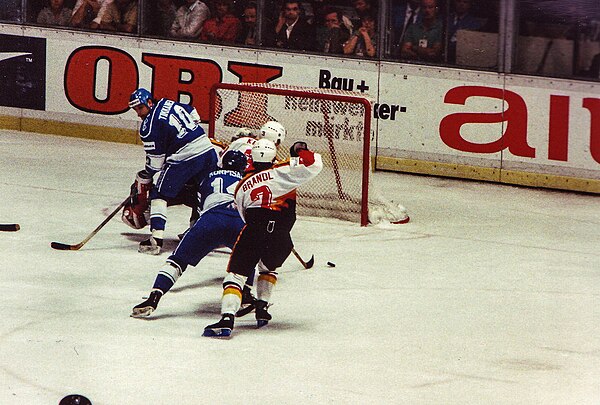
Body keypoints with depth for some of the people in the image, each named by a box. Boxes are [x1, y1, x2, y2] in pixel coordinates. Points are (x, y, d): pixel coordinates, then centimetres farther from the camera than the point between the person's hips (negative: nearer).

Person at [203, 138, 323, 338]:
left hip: (253, 233, 0)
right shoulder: (281, 172, 8)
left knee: (236, 274, 1)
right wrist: (301, 152, 17)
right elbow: (314, 165, -1)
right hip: (280, 238, 0)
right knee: (268, 268, 31)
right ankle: (262, 308, 21)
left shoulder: (242, 185, 21)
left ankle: (227, 318, -20)